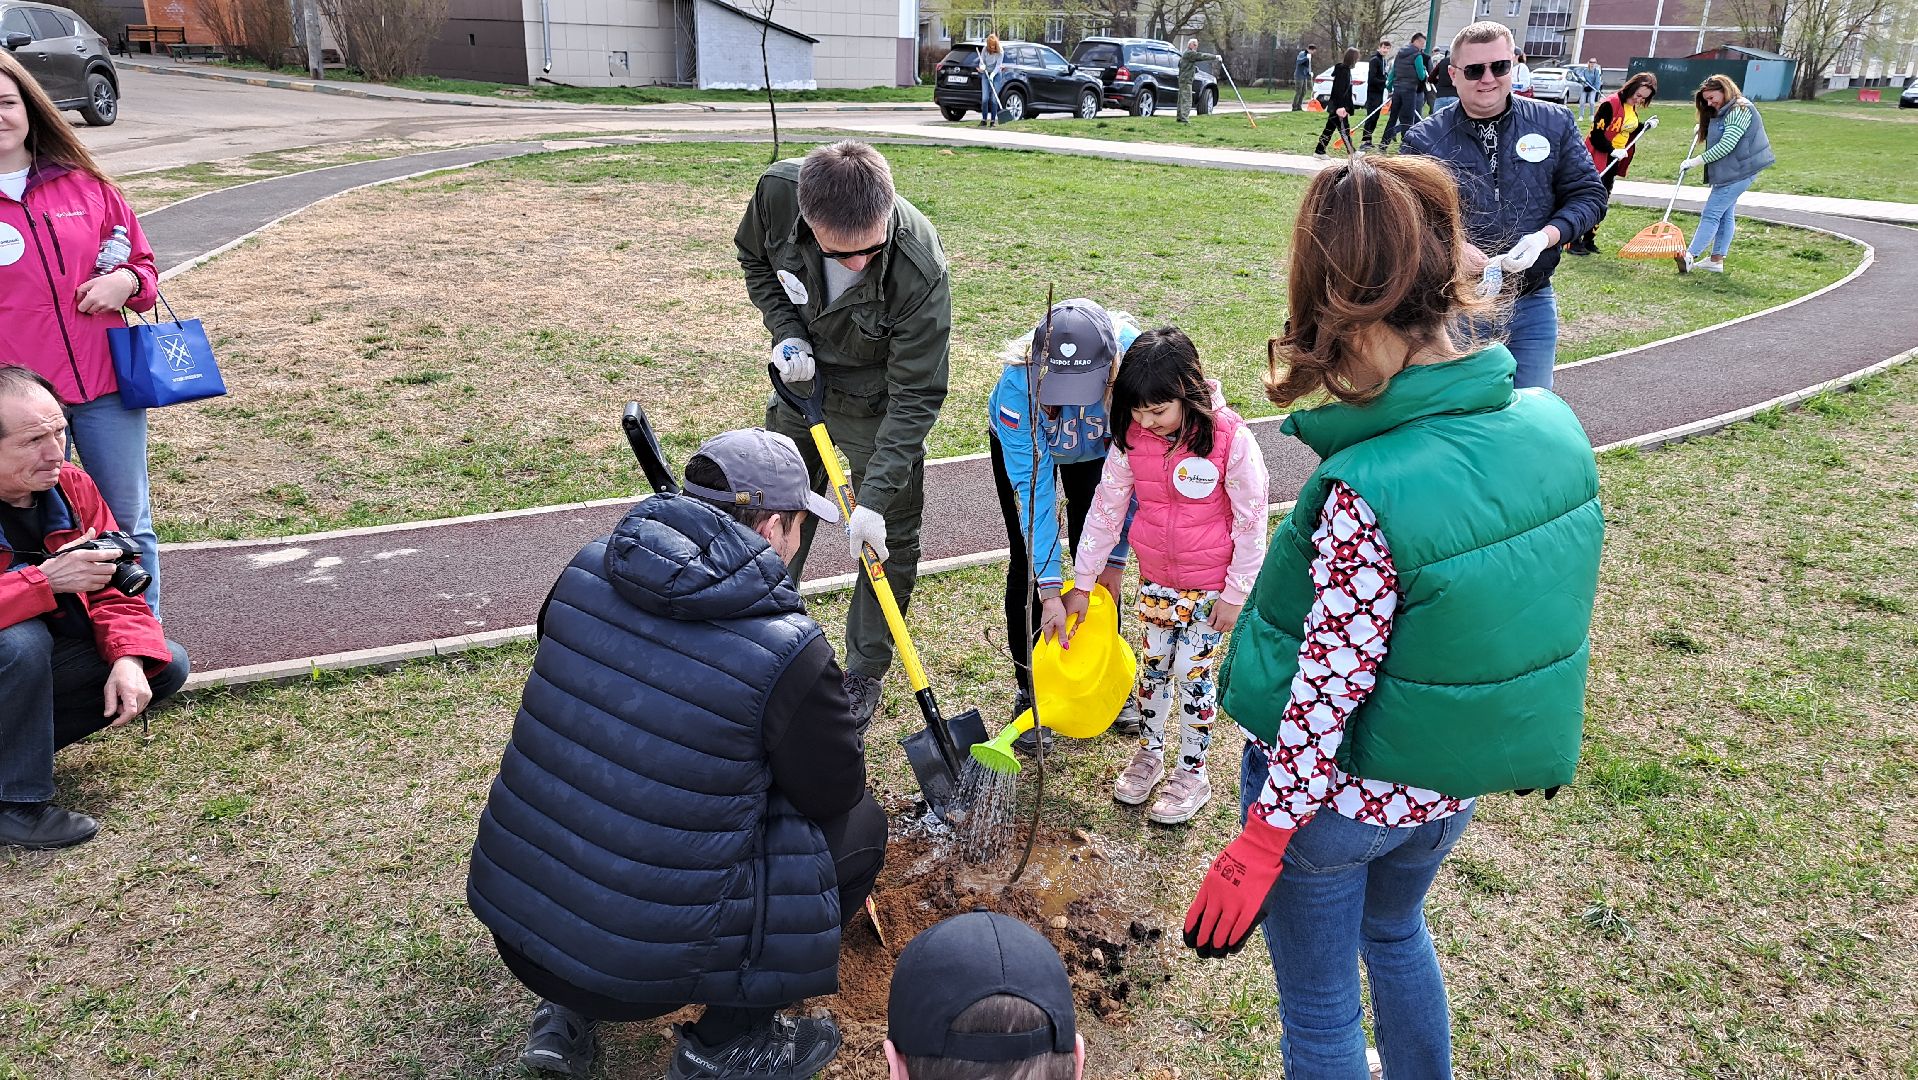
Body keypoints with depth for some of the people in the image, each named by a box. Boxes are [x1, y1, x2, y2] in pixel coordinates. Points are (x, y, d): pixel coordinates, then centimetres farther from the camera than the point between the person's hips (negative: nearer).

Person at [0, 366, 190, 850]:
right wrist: (47, 582, -41)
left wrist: (129, 658, -19)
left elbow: (112, 587, -3)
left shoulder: (72, 486, -6)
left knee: (167, 666, -4)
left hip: (42, 662, 6)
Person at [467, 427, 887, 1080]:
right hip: (640, 960, -6)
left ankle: (567, 1012, 26)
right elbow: (835, 792, -3)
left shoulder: (588, 569, -2)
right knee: (858, 827, 9)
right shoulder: (789, 652, -19)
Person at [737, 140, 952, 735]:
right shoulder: (777, 192, -29)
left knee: (887, 542, 2)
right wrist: (786, 332, -19)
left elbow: (916, 395, -30)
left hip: (876, 404, -4)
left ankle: (865, 672, 25)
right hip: (803, 376, 4)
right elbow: (755, 259, -3)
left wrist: (876, 497, -33)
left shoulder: (921, 269, -38)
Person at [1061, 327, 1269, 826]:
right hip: (1156, 579, 4)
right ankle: (1149, 753, 38)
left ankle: (1192, 772, 25)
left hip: (1212, 586, -4)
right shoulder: (1132, 440, -10)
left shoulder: (1231, 439, -22)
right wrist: (1081, 583, 2)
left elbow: (1251, 521, -14)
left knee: (1192, 676, 5)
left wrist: (1235, 593, -10)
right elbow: (1105, 510, -1)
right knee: (1153, 667, 15)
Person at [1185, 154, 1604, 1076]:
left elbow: (1329, 691, -26)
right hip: (1453, 785, 7)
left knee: (1319, 1002, 19)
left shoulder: (1367, 492, -33)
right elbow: (1547, 607, 1)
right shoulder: (1551, 423, -12)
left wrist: (1260, 845, -13)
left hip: (1335, 794, -7)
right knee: (1396, 931, 35)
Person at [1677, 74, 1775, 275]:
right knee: (1725, 214, 11)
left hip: (1738, 172, -11)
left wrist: (1696, 161, -22)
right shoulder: (1723, 113, 15)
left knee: (1712, 214, -12)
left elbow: (1726, 145, -24)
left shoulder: (1740, 110, -17)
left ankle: (1690, 257, -14)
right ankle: (1717, 260, 14)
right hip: (1730, 172, 11)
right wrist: (1704, 129, 8)